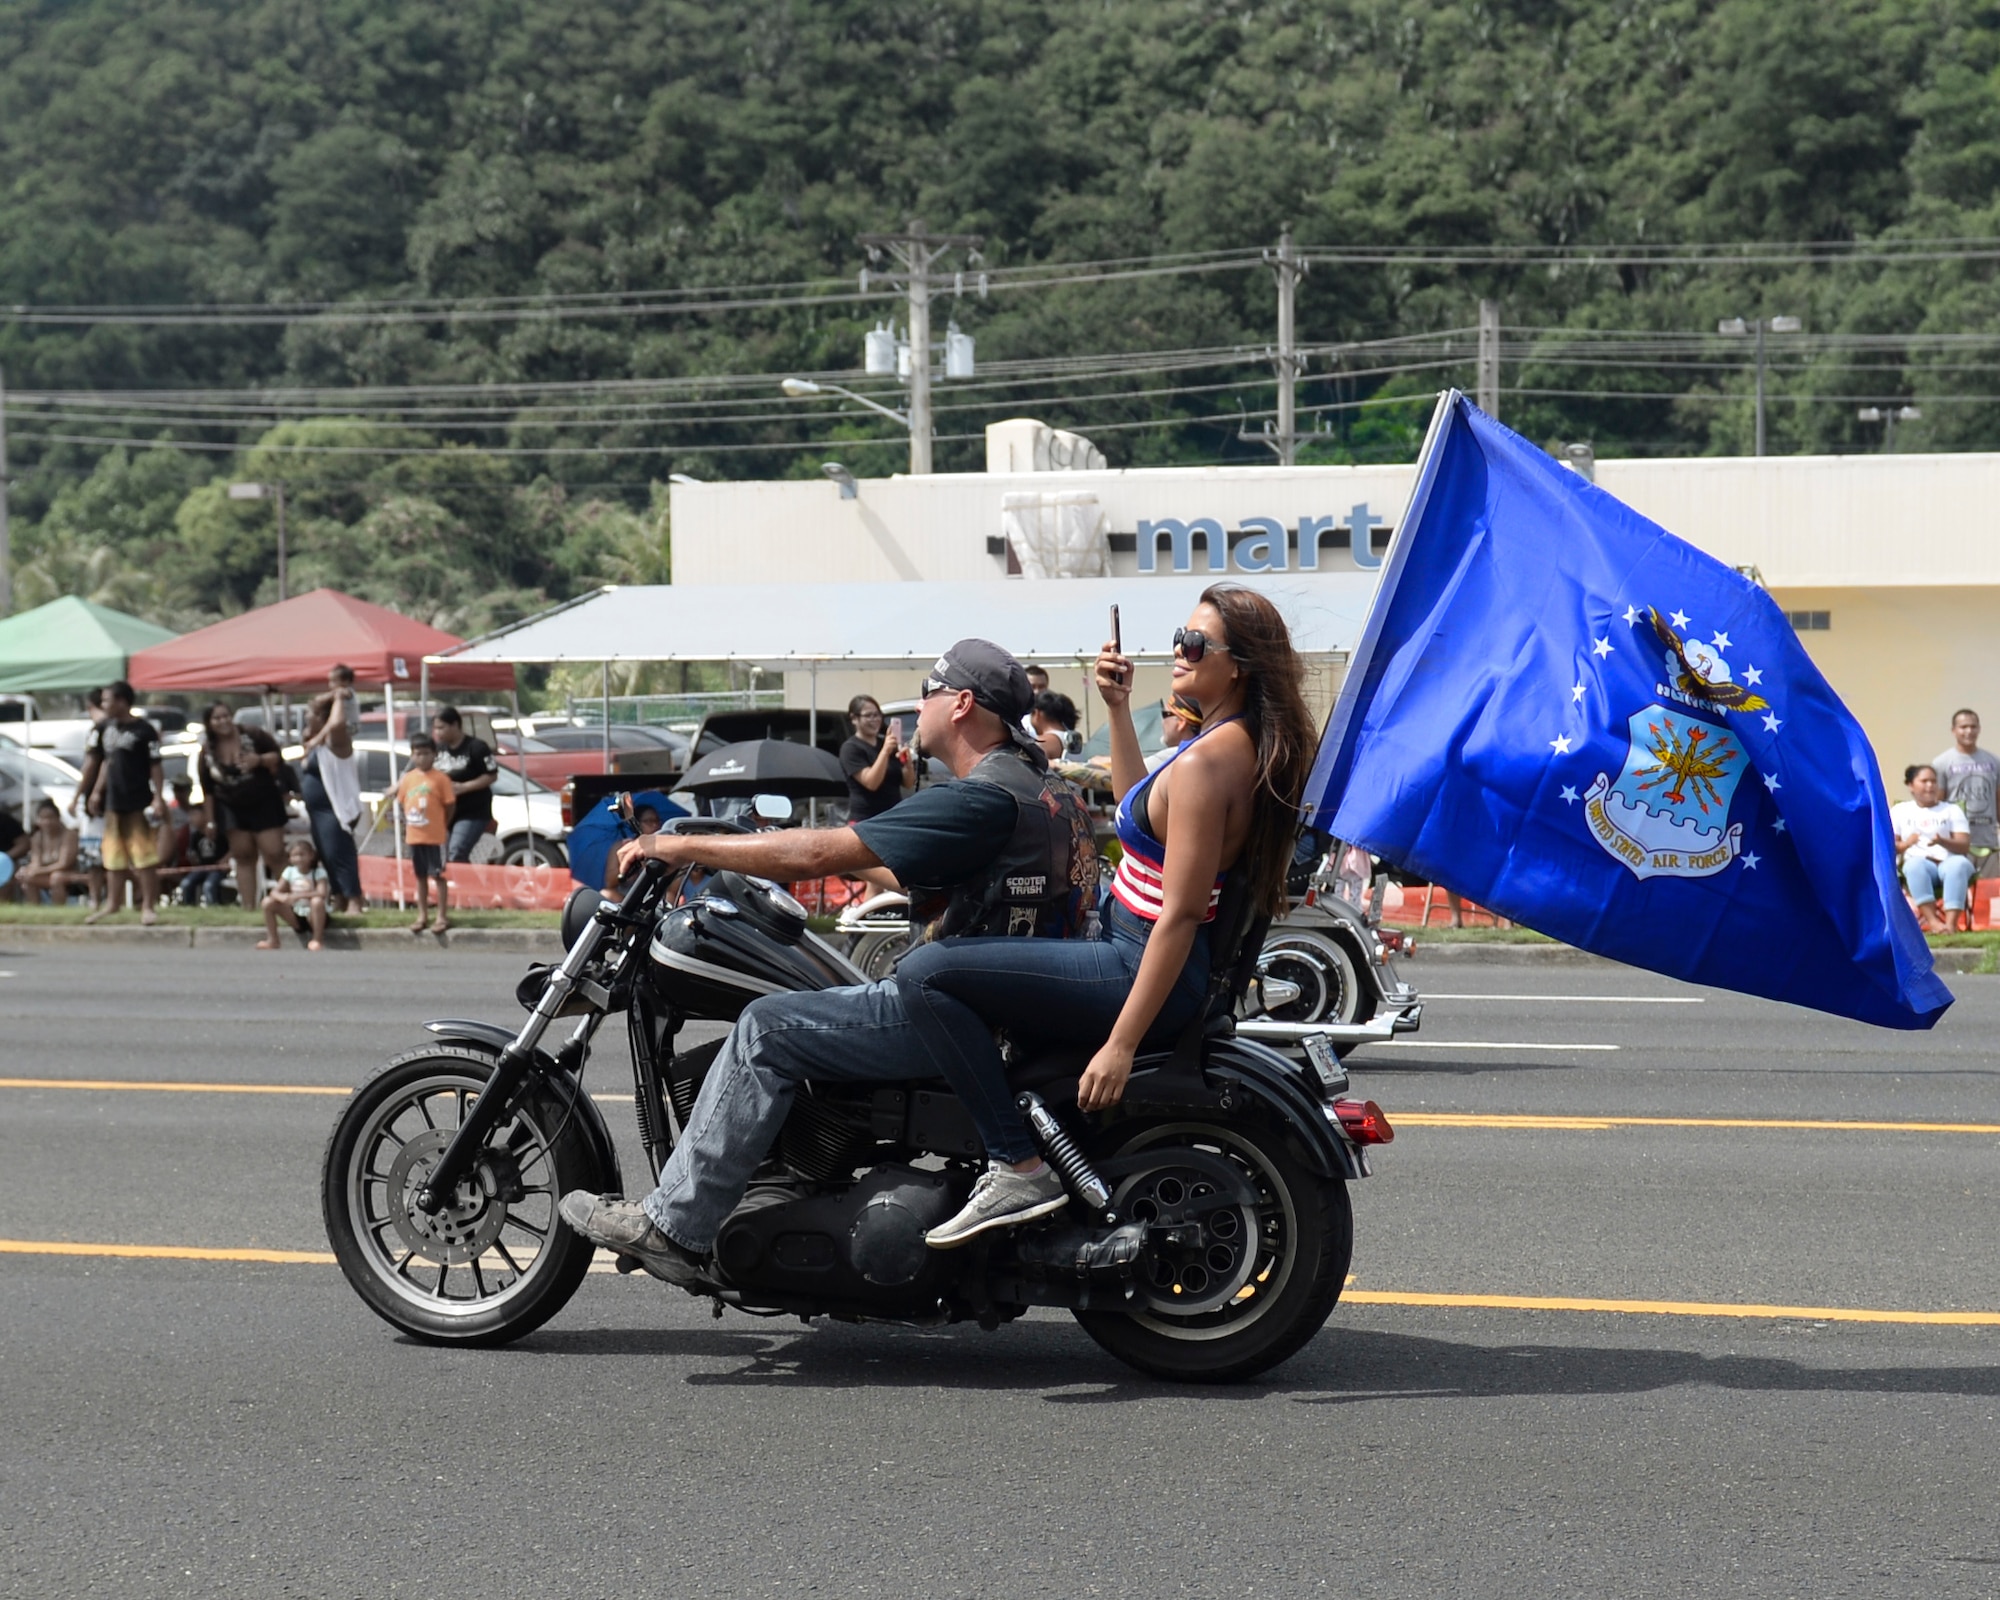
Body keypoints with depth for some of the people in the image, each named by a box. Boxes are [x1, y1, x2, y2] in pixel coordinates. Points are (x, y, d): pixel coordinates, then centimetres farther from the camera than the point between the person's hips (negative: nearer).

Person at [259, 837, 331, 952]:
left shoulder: (319, 872, -11)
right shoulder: (290, 872, 1)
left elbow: (322, 893, -28)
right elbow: (275, 892, -5)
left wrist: (299, 895, -36)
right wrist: (283, 897, -30)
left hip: (314, 916, -5)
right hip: (296, 916, 5)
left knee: (317, 901, -37)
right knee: (268, 902, -11)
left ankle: (318, 939, -21)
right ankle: (272, 940, -2)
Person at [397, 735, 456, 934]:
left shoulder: (440, 779, -8)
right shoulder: (408, 778, 6)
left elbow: (449, 807, -5)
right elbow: (403, 805, 13)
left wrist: (442, 826, -1)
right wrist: (406, 826, 6)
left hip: (435, 837, -5)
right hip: (414, 836, 5)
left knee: (438, 876, 0)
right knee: (421, 876, 13)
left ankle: (442, 916, 5)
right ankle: (422, 916, 21)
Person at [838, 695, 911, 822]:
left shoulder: (887, 744, 12)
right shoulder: (850, 748, -7)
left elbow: (908, 783, 10)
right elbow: (871, 783, -19)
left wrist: (907, 761, -11)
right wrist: (885, 751, -27)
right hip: (865, 821, -7)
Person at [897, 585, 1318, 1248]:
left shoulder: (1208, 759, -22)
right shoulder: (1241, 744, 9)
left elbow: (1180, 915, -25)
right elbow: (1140, 807, 26)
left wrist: (1122, 1044, -25)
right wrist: (1118, 710, 16)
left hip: (1141, 971, -11)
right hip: (1133, 950, 11)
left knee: (924, 973, -19)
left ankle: (1018, 1167, -17)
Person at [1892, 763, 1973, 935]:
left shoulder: (1951, 810, 18)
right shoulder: (1899, 811, 17)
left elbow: (1964, 846, 4)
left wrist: (1942, 842, -18)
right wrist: (1905, 844, -18)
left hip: (1948, 862, 1)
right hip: (1920, 864, -1)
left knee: (1960, 863, -36)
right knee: (1914, 865, -38)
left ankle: (1950, 922, -49)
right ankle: (1932, 920, -48)